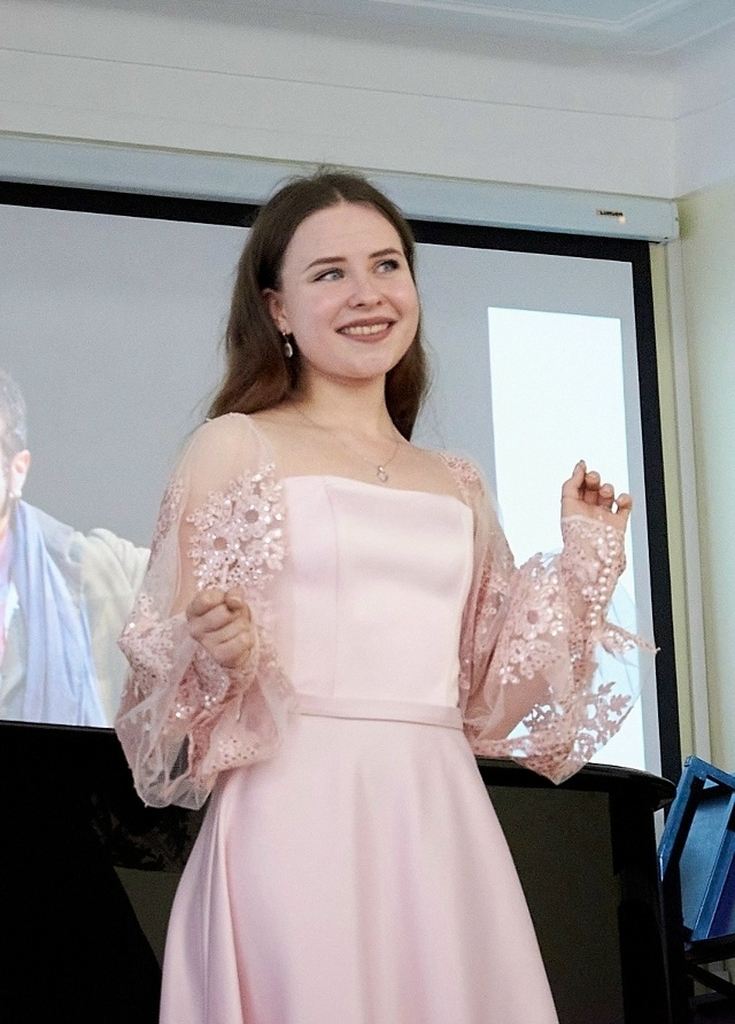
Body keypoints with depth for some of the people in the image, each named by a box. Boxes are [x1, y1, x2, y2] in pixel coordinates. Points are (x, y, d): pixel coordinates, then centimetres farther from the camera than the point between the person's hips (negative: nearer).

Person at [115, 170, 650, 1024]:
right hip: (300, 819, -4)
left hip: (444, 824, 5)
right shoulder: (236, 447, 3)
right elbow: (178, 655, 1)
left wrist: (582, 566, 12)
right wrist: (217, 654, -20)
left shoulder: (459, 488, 17)